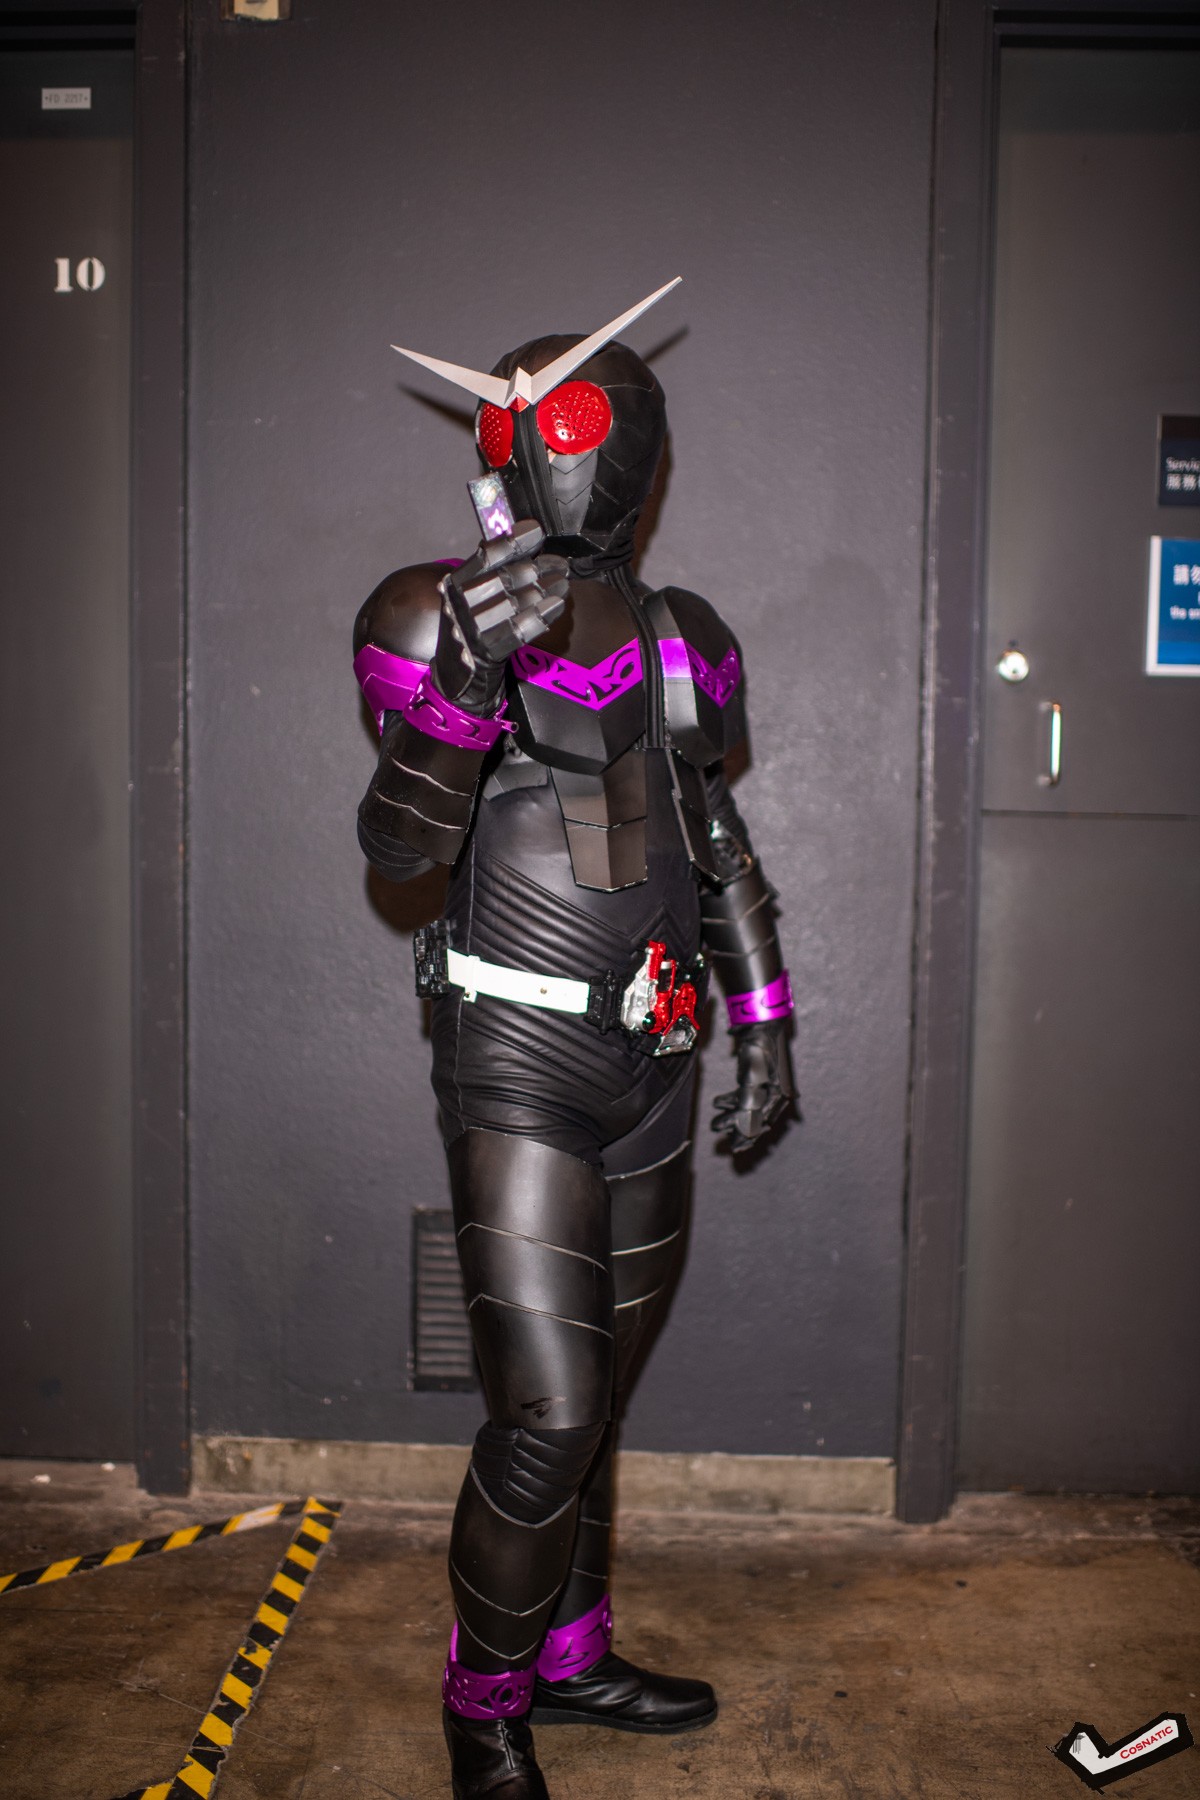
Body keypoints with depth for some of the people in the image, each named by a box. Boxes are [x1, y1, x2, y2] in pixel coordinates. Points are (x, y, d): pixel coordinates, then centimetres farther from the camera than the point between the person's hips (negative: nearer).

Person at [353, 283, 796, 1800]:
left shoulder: (681, 645, 11)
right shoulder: (440, 620, -5)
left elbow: (718, 845, 19)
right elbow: (400, 849, -15)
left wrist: (765, 1024, 15)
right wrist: (463, 681, -32)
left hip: (653, 1066, 6)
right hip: (520, 1065, -5)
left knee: (597, 1390, 16)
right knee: (544, 1415, -7)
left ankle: (573, 1657, 35)